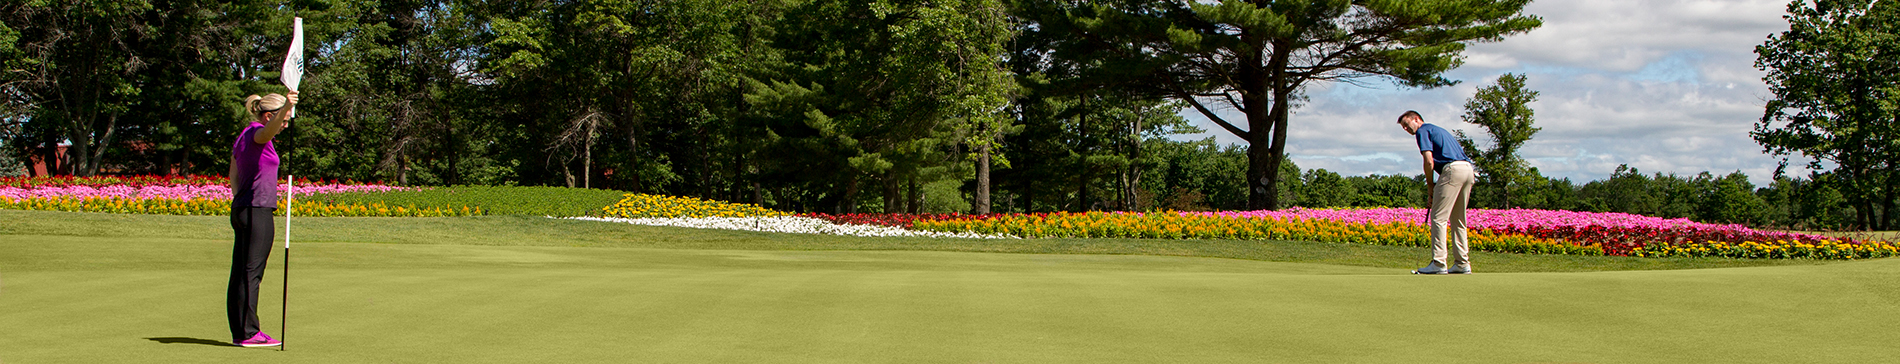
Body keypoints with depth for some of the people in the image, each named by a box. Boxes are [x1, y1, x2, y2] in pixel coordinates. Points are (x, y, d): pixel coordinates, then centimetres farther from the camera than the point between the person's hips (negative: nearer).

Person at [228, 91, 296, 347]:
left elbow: (234, 177, 22)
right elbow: (267, 132, -37)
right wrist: (286, 109, -55)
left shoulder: (242, 136, 17)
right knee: (251, 272, -7)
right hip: (258, 210, -9)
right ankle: (248, 333, -6)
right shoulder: (256, 133, -11)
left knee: (240, 272, 8)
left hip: (240, 209, 9)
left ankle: (239, 331, 11)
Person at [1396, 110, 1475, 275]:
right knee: (1457, 220, 13)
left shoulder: (1423, 131, 4)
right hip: (1468, 170, 9)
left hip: (1453, 169, -9)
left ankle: (1439, 263, -12)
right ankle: (1462, 264, 11)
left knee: (1439, 218, -8)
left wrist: (1431, 188, 1)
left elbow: (1429, 161, -9)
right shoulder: (1439, 130, 31)